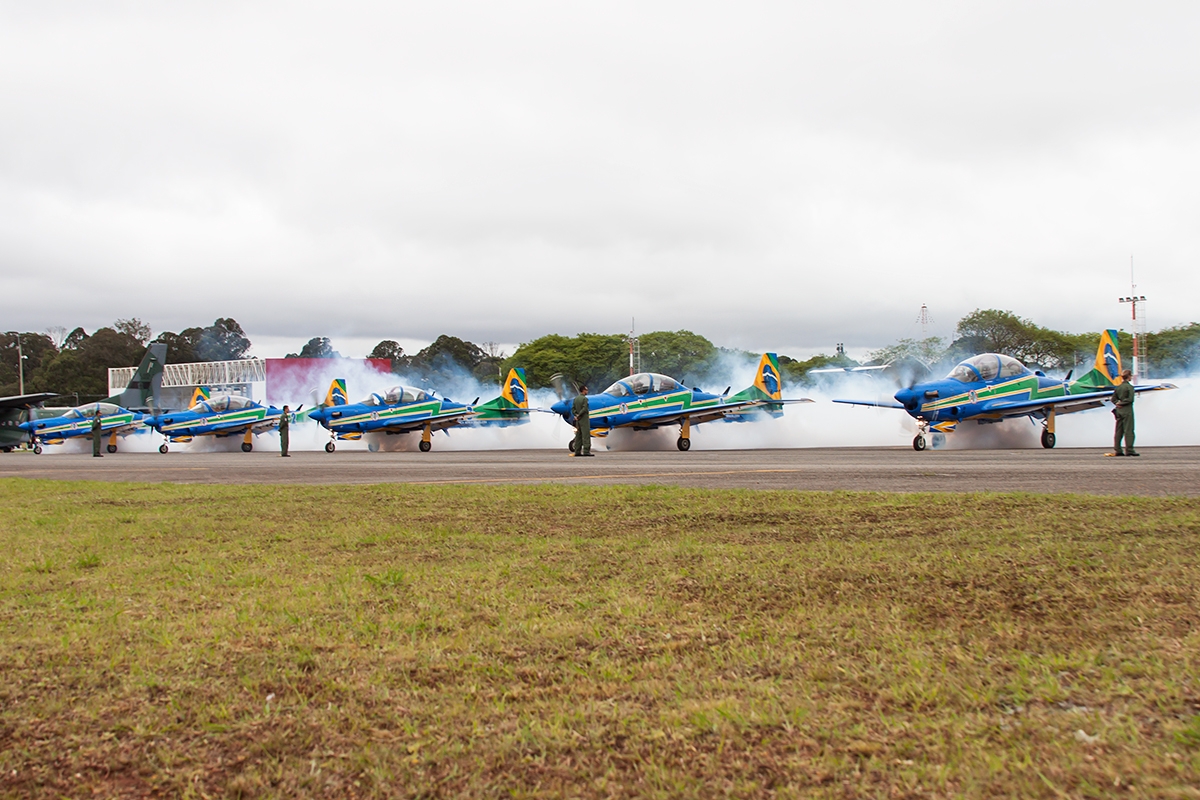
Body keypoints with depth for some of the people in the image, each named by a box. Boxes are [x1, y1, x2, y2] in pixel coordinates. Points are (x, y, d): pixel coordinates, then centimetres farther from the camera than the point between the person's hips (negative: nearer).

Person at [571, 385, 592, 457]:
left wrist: (576, 415, -3)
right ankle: (586, 451, -12)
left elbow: (573, 409, 8)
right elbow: (584, 409, -20)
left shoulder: (575, 398, 12)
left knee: (578, 435, 9)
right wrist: (579, 415, -11)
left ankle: (577, 451, 8)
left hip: (578, 420, 8)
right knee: (586, 435, -7)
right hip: (584, 419, -8)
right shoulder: (584, 398, -12)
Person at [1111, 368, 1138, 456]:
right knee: (1128, 430, -4)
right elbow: (1130, 399, -17)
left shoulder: (1118, 387, 10)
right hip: (1127, 410, -6)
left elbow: (1113, 399, 11)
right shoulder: (1130, 387, -10)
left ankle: (1117, 450, 9)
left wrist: (1118, 403, -4)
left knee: (1118, 431, 8)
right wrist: (1121, 403, -9)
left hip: (1118, 410, 6)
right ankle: (1129, 450, -4)